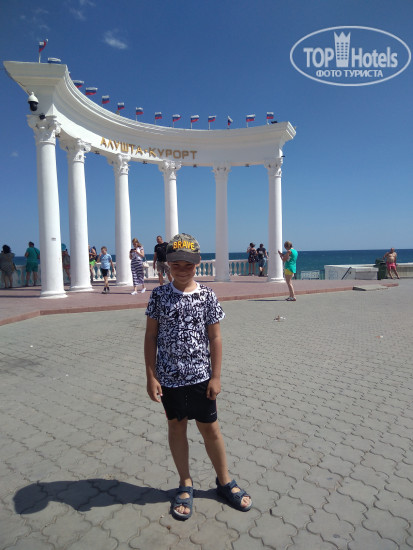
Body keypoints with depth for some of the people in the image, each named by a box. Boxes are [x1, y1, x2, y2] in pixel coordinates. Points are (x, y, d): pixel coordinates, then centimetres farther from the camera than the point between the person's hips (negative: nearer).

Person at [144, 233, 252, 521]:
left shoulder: (207, 295, -7)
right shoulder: (159, 295, -5)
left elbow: (215, 337, -3)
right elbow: (151, 336, -2)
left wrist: (216, 375, -4)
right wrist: (151, 376, -4)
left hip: (200, 376, -1)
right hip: (169, 377, 1)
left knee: (210, 428, 11)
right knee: (176, 427, 15)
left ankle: (224, 481, 34)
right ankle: (186, 484, 35)